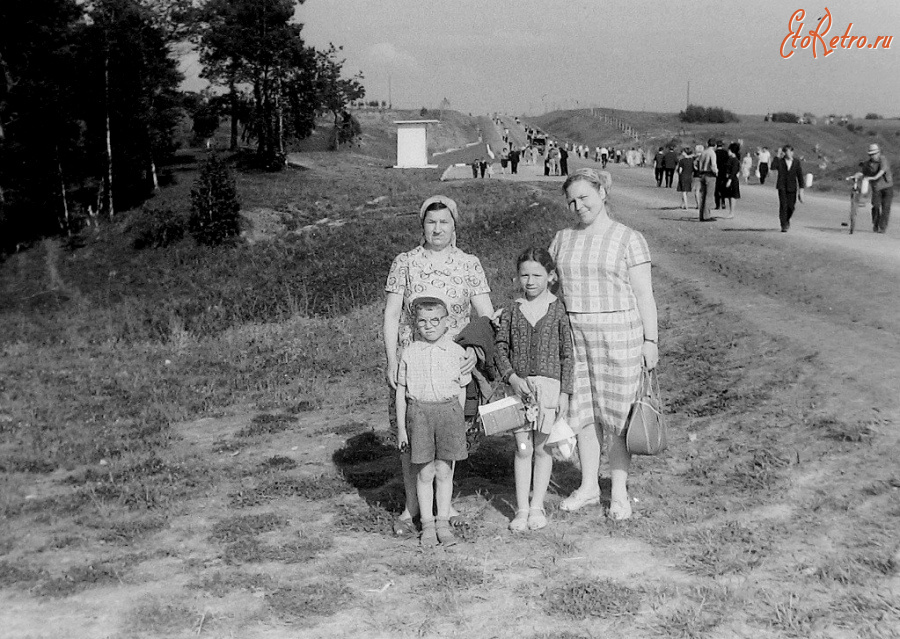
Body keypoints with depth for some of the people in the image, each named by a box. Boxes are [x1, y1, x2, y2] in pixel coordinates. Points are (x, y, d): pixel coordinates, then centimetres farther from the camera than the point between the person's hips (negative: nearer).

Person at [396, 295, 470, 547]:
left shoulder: (456, 352, 1)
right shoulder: (409, 354, 1)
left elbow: (461, 391, 8)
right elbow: (401, 392, 6)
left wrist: (457, 421, 7)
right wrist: (401, 428, 4)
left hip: (448, 410, 0)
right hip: (418, 411, 0)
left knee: (444, 471, 5)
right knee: (424, 473, 4)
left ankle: (443, 523, 16)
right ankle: (427, 524, 15)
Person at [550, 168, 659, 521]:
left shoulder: (629, 239, -2)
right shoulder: (562, 240, 11)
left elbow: (644, 294, -3)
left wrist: (650, 339, -7)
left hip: (618, 335, -4)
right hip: (573, 337, 4)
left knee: (618, 415, 2)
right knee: (582, 413, 10)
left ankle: (619, 492, 15)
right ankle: (588, 486, 24)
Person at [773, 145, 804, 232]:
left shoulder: (796, 161, 2)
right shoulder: (780, 161, -3)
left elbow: (800, 176, 4)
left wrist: (801, 190, 1)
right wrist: (778, 157, -28)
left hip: (792, 188, 2)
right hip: (782, 186, -2)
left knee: (791, 207, 3)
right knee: (783, 206, -10)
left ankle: (787, 220, 34)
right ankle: (784, 226, -6)